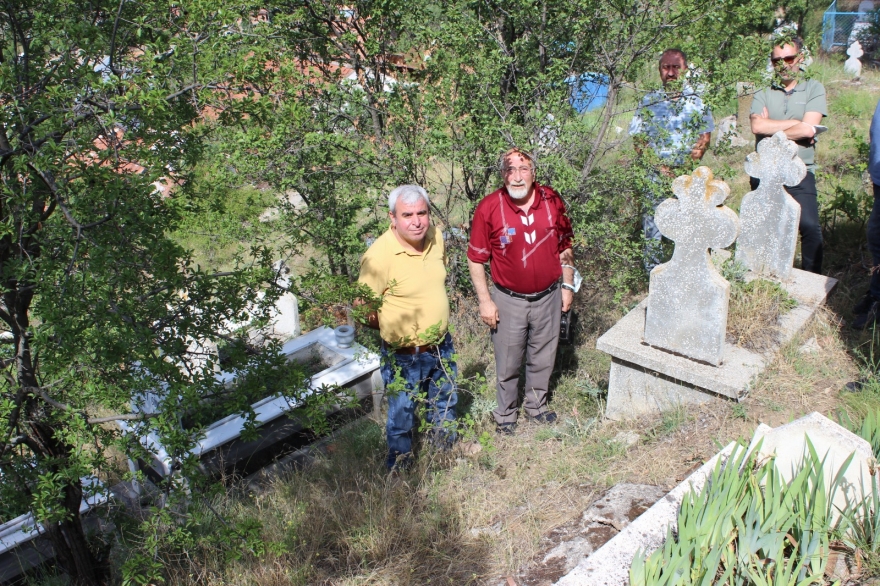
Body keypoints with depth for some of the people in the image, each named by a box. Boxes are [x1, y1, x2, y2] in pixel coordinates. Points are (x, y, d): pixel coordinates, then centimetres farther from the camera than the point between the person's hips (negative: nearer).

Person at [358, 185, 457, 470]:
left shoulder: (435, 236, -6)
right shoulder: (379, 255, -27)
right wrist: (395, 331, -7)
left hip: (442, 345, 6)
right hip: (405, 356, -6)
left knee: (445, 407, 28)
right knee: (401, 417, 14)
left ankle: (447, 454, 55)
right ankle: (400, 469, 40)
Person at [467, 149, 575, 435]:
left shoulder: (552, 201, -7)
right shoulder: (488, 208, -16)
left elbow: (564, 246, 7)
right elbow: (476, 258, -9)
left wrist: (568, 285, 7)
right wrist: (485, 301, -9)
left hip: (548, 297, 3)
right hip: (509, 301, -2)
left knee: (542, 358, 20)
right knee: (508, 363, 12)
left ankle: (536, 405, 44)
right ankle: (505, 414, 35)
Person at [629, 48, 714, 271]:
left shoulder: (698, 100, 7)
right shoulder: (648, 102, 5)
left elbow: (705, 135, 4)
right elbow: (639, 141, 2)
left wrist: (690, 161, -12)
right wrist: (660, 167, -10)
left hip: (689, 176, 1)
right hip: (655, 176, 0)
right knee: (653, 230, -1)